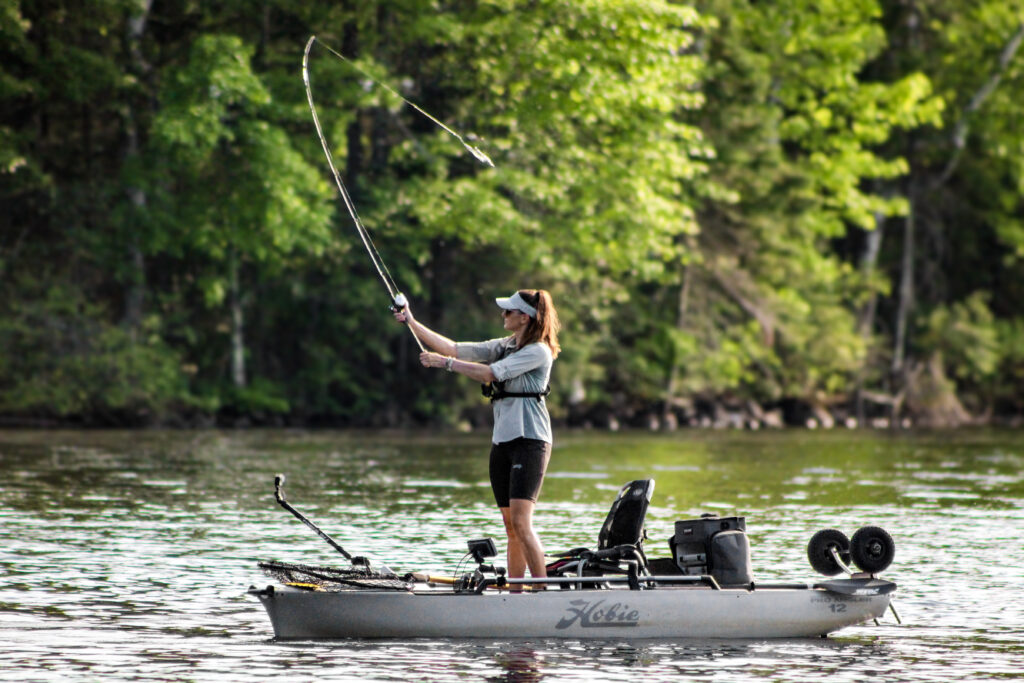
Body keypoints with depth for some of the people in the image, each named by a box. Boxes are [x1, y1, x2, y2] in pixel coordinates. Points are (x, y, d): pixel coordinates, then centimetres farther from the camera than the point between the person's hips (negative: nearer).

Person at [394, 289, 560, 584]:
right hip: (502, 441, 8)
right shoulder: (504, 346, 16)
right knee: (510, 526, 5)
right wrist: (412, 322, 11)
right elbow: (455, 349, 14)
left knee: (521, 521, -18)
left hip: (529, 440, -8)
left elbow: (490, 373, -17)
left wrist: (444, 362, -12)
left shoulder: (539, 352, -9)